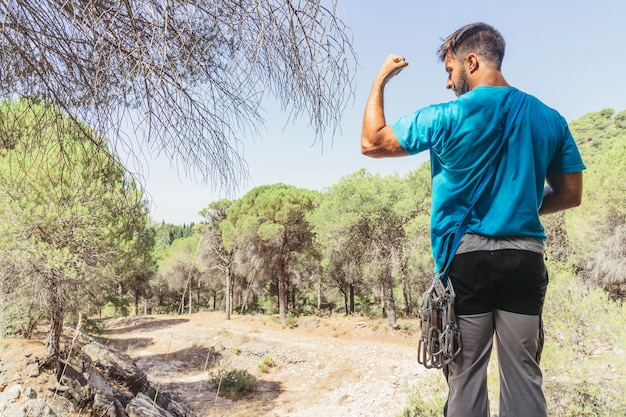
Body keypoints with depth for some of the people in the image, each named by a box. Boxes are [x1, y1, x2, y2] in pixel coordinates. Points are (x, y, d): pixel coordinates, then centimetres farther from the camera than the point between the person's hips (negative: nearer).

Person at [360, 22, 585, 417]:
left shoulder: (448, 116, -5)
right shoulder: (549, 118, 8)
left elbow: (372, 143, 0)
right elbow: (570, 194, 11)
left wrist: (380, 79, 11)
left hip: (466, 256, -3)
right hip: (525, 258, 4)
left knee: (466, 374, 6)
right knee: (524, 375, 11)